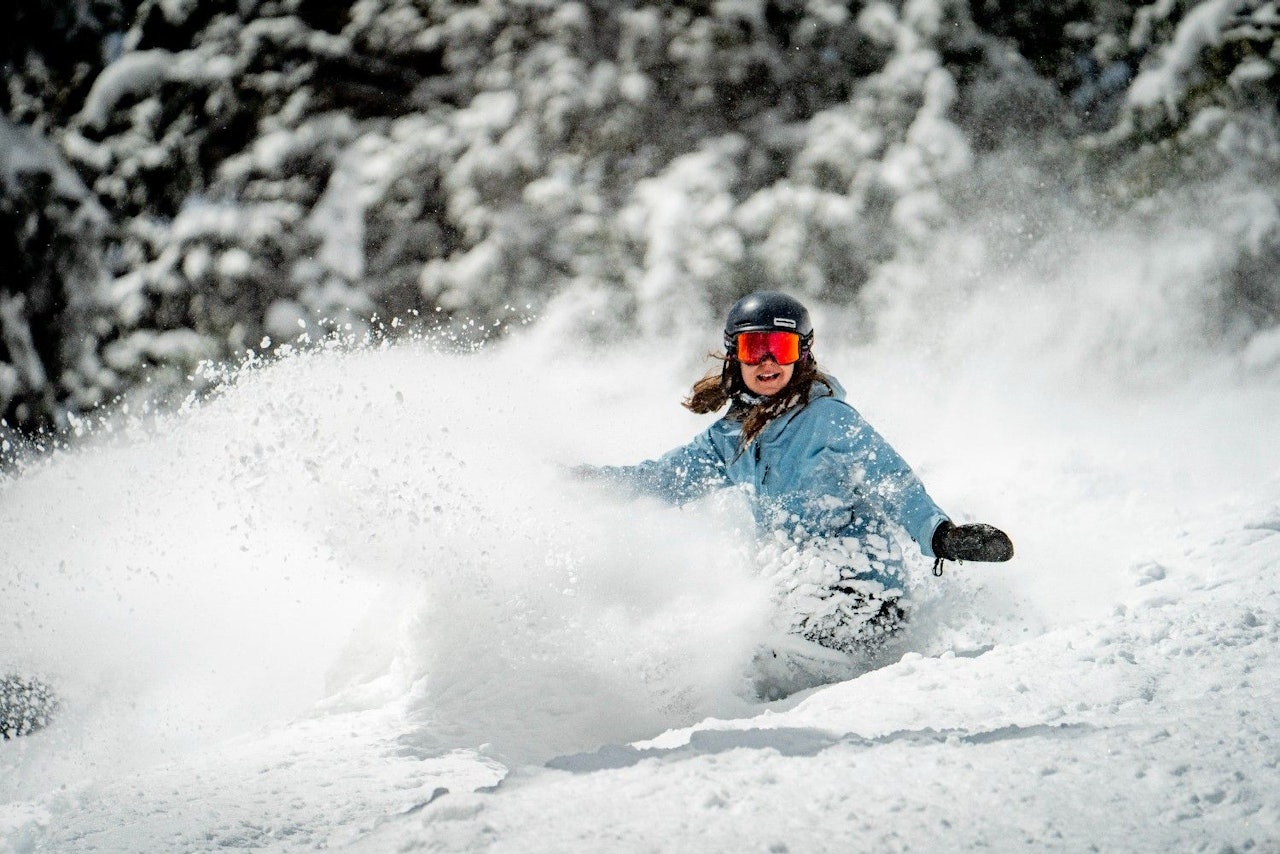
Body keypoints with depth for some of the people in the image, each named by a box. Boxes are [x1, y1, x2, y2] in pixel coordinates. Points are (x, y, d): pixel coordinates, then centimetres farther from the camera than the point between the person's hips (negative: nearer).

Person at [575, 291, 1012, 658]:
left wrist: (939, 533, -30)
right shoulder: (730, 436, 14)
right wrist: (595, 478, 22)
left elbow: (891, 479, -14)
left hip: (855, 588, -8)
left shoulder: (827, 417, -7)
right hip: (793, 578, 8)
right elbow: (670, 476, 28)